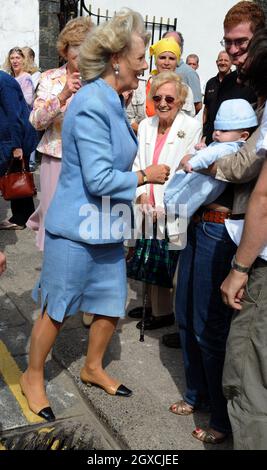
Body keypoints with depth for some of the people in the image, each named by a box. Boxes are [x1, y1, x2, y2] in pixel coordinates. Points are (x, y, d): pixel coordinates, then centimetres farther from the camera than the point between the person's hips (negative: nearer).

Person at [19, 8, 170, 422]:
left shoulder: (112, 101, 8)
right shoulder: (92, 105, -22)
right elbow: (99, 179, -24)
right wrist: (146, 176, -12)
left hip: (107, 228, 9)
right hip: (77, 230, -9)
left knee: (112, 304, 17)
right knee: (57, 310, 9)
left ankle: (93, 368, 40)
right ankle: (33, 377, 32)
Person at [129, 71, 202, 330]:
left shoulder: (191, 128, -8)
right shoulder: (145, 126, 6)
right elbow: (138, 164, 7)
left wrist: (164, 207, -14)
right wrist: (142, 196, -8)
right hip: (147, 207, 5)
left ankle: (163, 311, 20)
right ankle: (150, 304, 33)